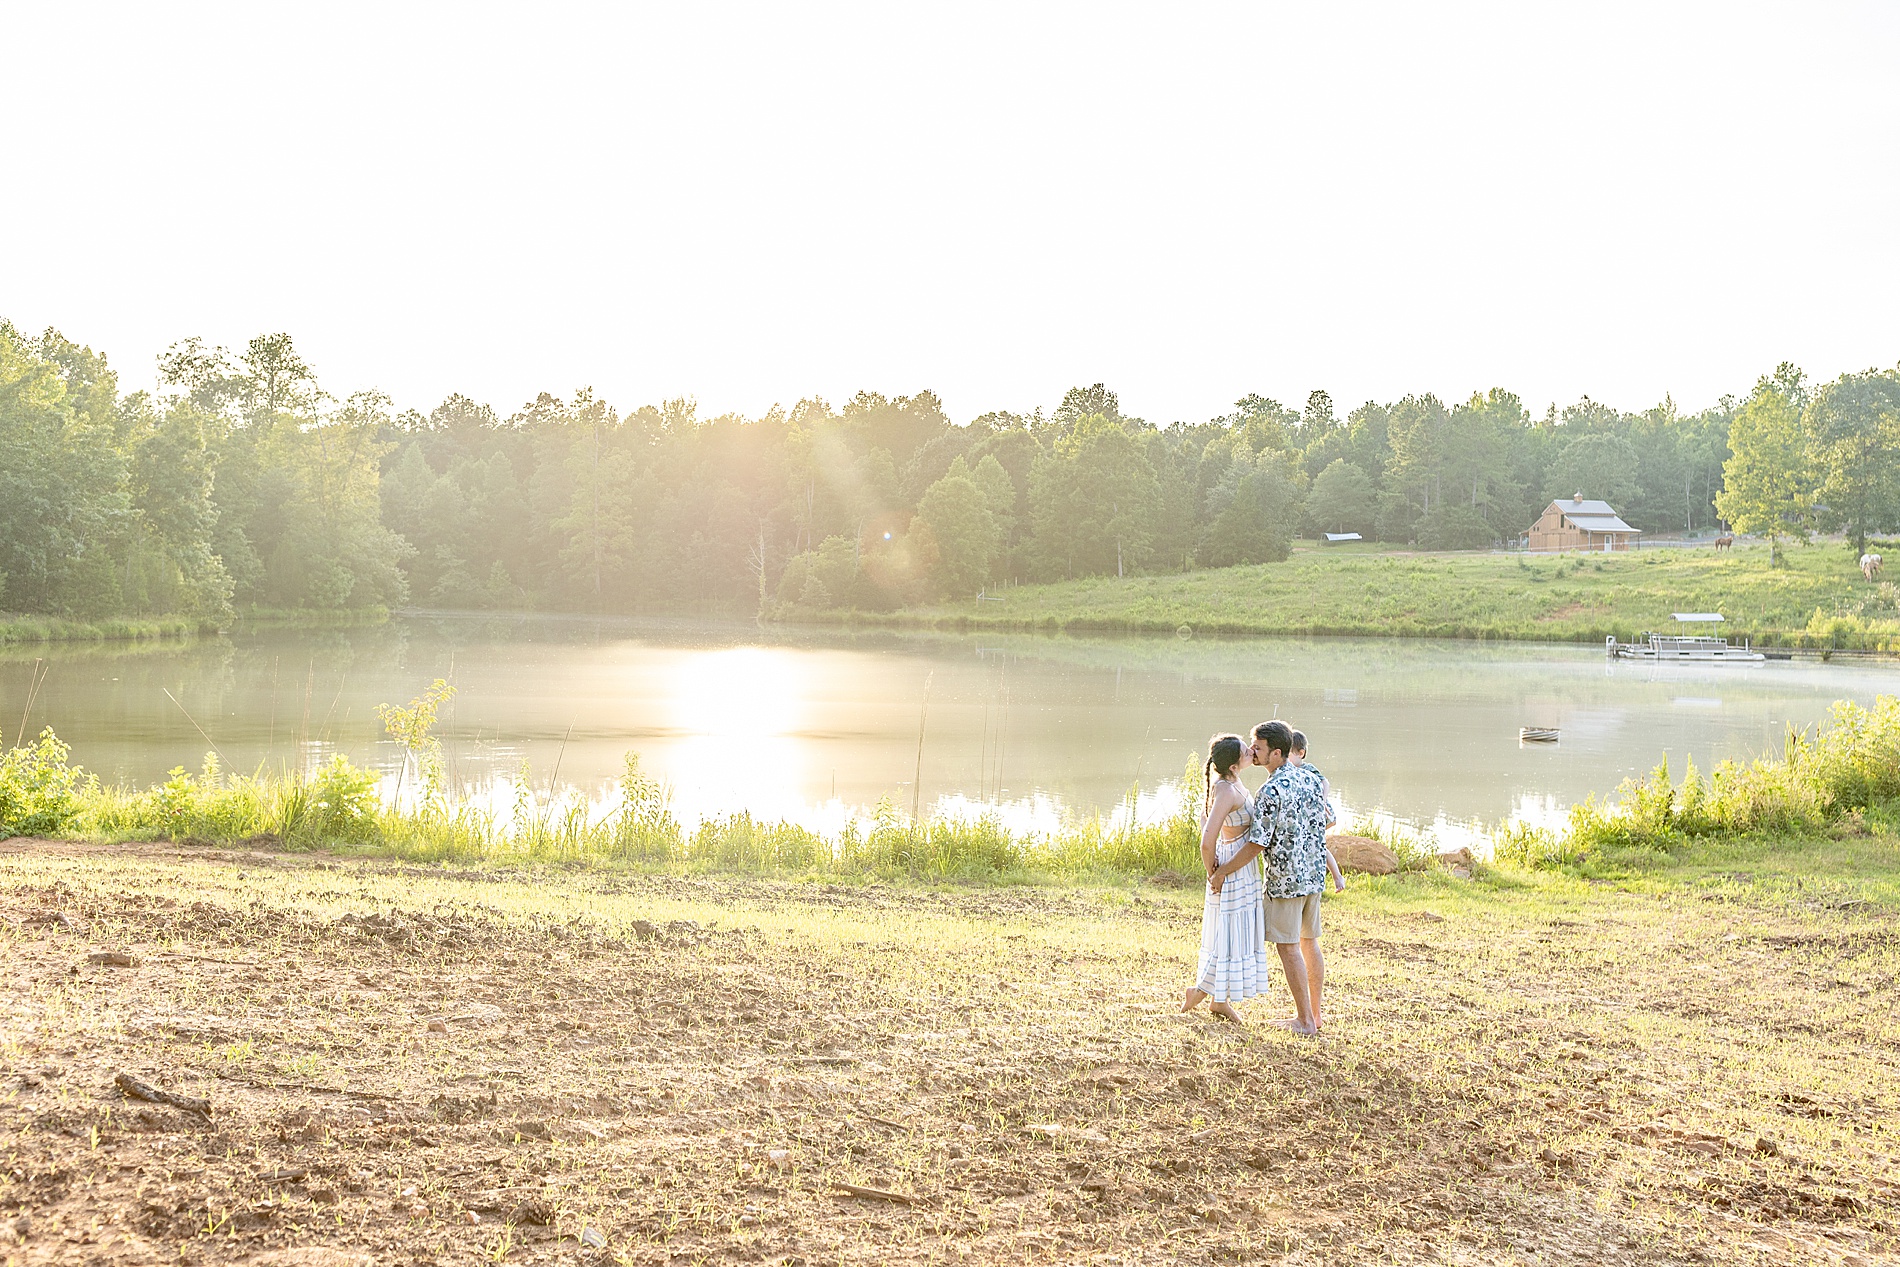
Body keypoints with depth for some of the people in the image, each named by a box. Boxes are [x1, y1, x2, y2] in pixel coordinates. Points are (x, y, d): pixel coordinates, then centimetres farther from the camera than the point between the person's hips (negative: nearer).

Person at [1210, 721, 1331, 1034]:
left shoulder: (1270, 791, -20)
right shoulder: (1309, 778, 3)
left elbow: (1256, 846, -20)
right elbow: (1325, 820, 13)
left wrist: (1221, 872, -11)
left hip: (1286, 878, -8)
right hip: (1314, 872, 8)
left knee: (1288, 947, 1)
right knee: (1309, 942, 16)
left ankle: (1304, 1020, 4)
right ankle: (1316, 1012, 23)